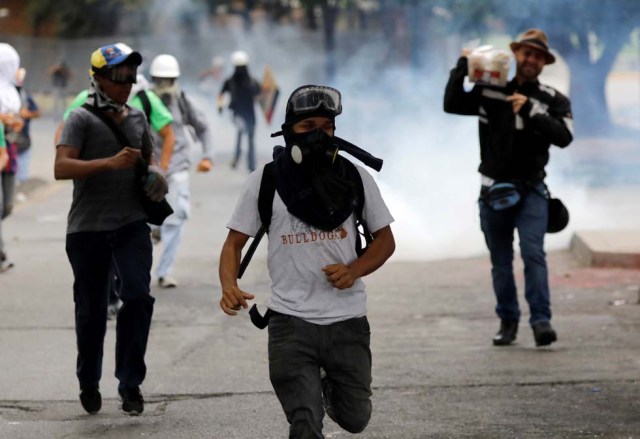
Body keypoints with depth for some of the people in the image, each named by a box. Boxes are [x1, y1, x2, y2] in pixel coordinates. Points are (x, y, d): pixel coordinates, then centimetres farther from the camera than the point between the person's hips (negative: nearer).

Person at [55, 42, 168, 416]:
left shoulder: (138, 118, 11)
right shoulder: (82, 120, -7)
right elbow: (61, 168, -20)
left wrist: (154, 175, 5)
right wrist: (110, 163, -29)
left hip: (131, 224, 3)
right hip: (88, 229, -3)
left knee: (138, 297, -13)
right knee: (92, 311, 7)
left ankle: (130, 383, -5)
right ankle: (89, 383, 27)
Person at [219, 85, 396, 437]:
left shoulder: (355, 178, 2)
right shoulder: (265, 181, -2)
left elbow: (384, 239, 9)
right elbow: (235, 241, 2)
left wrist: (354, 270, -11)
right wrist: (229, 286, -19)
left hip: (347, 319, 2)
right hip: (291, 321, -2)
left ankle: (330, 385, 47)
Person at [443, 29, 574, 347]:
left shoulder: (553, 100, 1)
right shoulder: (489, 92, 5)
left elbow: (564, 136, -13)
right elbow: (452, 104, 0)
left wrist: (530, 112, -21)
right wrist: (462, 67, -5)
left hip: (531, 191, -2)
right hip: (493, 190, 2)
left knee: (533, 252, -17)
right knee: (500, 261, 7)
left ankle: (541, 321, -19)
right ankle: (507, 321, 16)